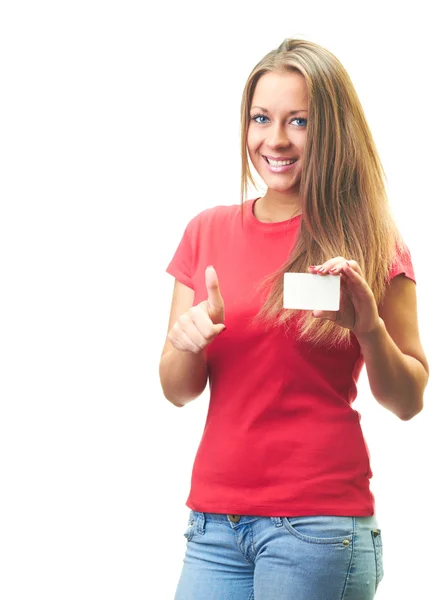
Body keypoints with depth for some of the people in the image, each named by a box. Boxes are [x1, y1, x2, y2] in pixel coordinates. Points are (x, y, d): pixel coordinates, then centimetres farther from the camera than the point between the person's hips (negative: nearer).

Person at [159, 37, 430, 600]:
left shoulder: (369, 242, 0)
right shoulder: (208, 232, 8)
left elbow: (408, 401, 2)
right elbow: (178, 391, 10)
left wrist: (370, 327, -16)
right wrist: (187, 342, -11)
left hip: (319, 520, -3)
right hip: (214, 516, 3)